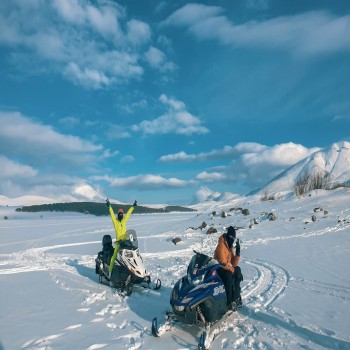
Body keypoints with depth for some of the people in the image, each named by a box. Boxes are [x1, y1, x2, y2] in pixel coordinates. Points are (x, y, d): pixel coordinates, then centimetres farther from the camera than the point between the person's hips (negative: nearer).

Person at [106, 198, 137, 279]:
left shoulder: (124, 220, 15)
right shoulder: (115, 221, 4)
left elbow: (128, 213, 20)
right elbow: (112, 214, -6)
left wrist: (133, 206, 25)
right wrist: (109, 206, -15)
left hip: (125, 241, 5)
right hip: (118, 241, -5)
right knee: (114, 256, -12)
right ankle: (110, 271, -11)